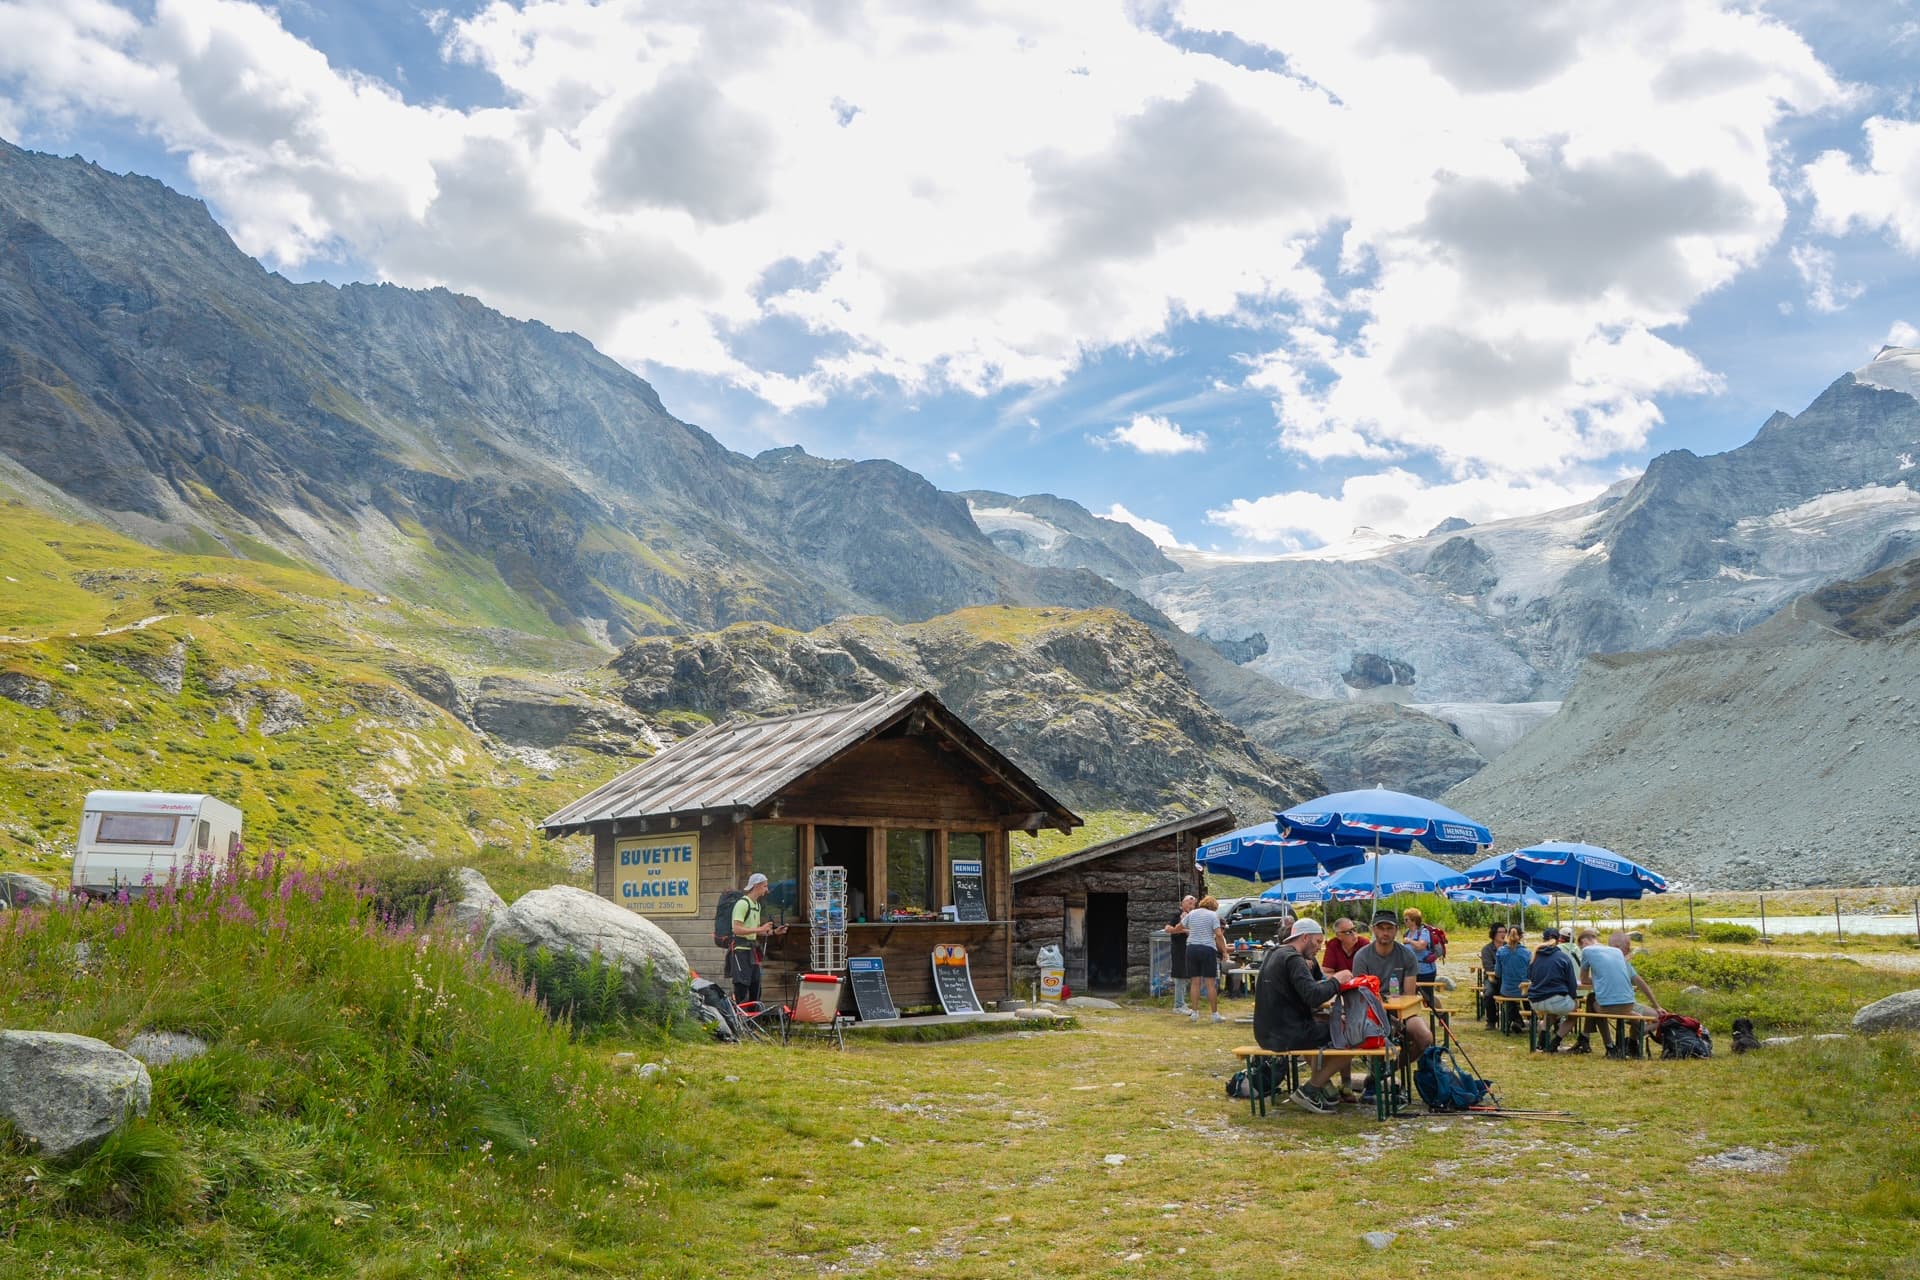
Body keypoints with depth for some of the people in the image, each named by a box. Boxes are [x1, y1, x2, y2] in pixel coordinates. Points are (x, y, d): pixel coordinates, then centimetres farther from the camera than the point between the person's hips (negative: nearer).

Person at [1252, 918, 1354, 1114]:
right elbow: (1313, 997, -25)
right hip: (1285, 1035, -10)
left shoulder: (1274, 955, 16)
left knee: (1324, 1023, 28)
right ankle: (1309, 1091, 1)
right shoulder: (1293, 959, -15)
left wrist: (1325, 981, 8)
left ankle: (1321, 1084, 23)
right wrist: (1336, 981, -10)